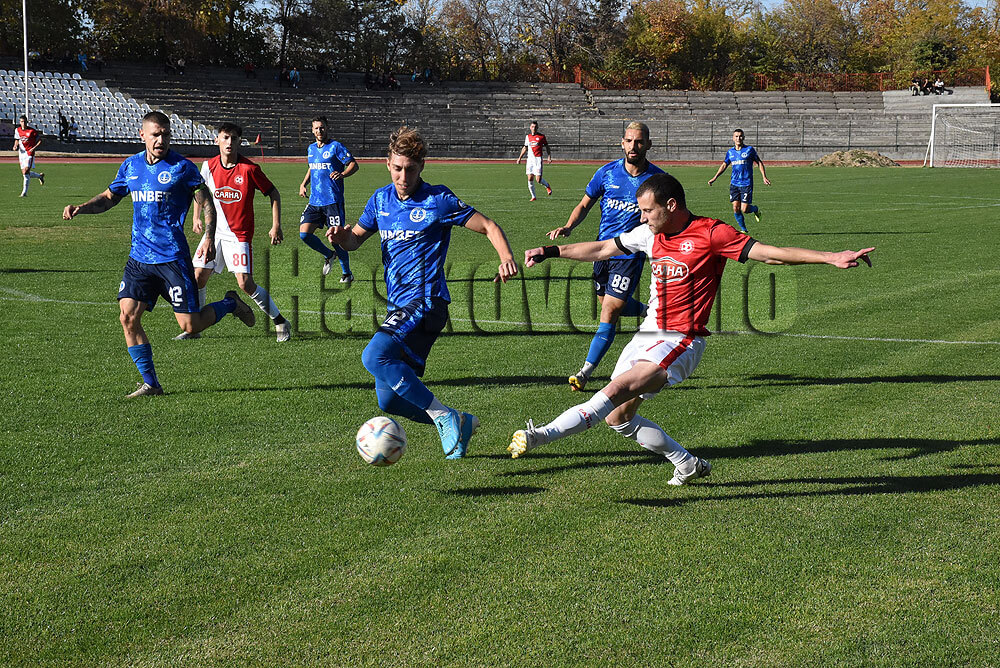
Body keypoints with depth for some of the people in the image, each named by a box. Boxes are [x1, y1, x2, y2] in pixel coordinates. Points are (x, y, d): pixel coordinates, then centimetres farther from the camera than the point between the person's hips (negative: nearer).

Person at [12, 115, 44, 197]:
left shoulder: (32, 131, -8)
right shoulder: (17, 130, 6)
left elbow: (40, 141, -1)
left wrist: (34, 148, -15)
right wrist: (15, 146, 1)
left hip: (29, 153, -6)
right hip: (21, 153, 6)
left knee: (26, 172, -18)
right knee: (24, 173, 6)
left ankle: (24, 192, -15)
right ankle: (40, 175, 34)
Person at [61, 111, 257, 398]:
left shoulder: (181, 167, -7)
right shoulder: (131, 166, 8)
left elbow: (207, 203, -1)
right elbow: (109, 197, 22)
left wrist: (209, 239, -14)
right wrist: (81, 208, 5)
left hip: (173, 258, -5)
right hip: (139, 257, 5)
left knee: (190, 326, -4)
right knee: (128, 316, -8)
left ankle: (230, 304, 27)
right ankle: (150, 383, 4)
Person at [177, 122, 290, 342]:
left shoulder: (249, 169, -13)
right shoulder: (209, 166, 0)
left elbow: (273, 194, -4)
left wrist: (276, 226, -9)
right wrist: (196, 217, 18)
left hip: (240, 235, -4)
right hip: (214, 232, 4)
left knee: (245, 283, -13)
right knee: (198, 277, -1)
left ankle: (280, 323, 3)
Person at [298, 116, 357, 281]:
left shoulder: (336, 147, -5)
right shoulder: (311, 148, 15)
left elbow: (354, 165, -7)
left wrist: (342, 174, -26)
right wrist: (304, 184, 16)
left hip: (333, 201, -6)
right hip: (314, 201, 6)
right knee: (304, 233, -5)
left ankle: (347, 273, 12)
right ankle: (328, 255, 20)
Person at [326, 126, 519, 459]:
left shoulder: (438, 200, -7)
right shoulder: (380, 200, 11)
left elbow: (488, 227, -4)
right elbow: (356, 239, 22)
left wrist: (506, 258, -23)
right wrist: (342, 237, -3)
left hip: (424, 301, -8)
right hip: (399, 306, 8)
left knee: (374, 356, -29)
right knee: (388, 400, 4)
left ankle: (445, 417, -21)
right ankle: (458, 425, 17)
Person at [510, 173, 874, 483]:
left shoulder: (711, 234, -12)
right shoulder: (650, 234, 8)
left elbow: (770, 253, -16)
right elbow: (602, 249, 22)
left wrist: (831, 257, -25)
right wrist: (550, 252, 21)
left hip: (681, 343, -8)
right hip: (647, 335, 8)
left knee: (616, 391, -26)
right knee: (617, 417, 9)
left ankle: (543, 435, -30)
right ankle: (688, 464, 22)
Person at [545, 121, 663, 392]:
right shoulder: (606, 173, -1)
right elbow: (585, 204, 8)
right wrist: (568, 227, -9)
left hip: (631, 255, -4)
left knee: (609, 314, -10)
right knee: (611, 305, 18)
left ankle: (585, 372, -4)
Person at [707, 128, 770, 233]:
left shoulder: (749, 150, -2)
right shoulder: (730, 152, 8)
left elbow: (759, 162, 6)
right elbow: (724, 165, 20)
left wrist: (764, 177, -2)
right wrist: (714, 178, 13)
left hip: (746, 184, -4)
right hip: (734, 184, 4)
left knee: (744, 210, -9)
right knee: (736, 208, -3)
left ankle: (755, 209, 25)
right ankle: (743, 229, 13)